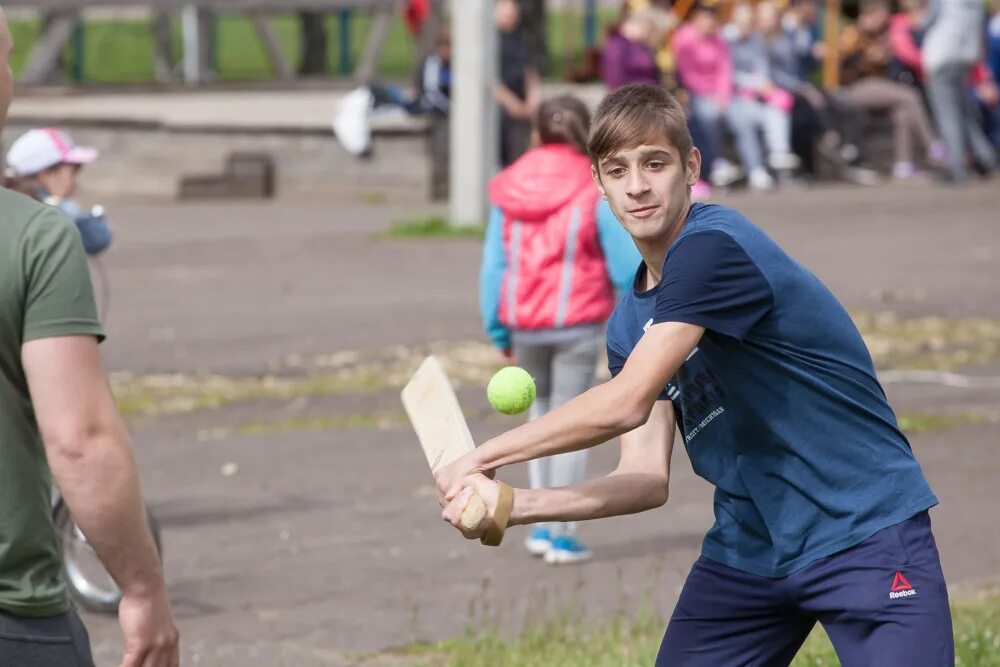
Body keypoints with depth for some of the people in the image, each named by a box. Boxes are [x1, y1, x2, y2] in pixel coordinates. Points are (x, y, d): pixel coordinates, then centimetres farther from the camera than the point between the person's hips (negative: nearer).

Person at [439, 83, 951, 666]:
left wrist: (480, 459, -13)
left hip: (865, 534, -7)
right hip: (747, 549, 8)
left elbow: (625, 405, -24)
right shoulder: (630, 325, 8)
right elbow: (648, 479, 2)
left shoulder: (713, 247, -18)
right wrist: (510, 505, -11)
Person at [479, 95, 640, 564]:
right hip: (577, 322, -3)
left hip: (524, 324, 3)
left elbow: (493, 266, 3)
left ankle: (540, 524, 19)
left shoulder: (507, 191, 2)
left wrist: (498, 331, 10)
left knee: (542, 410, 22)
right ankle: (562, 534, 3)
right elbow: (626, 262, -6)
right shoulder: (595, 192, -7)